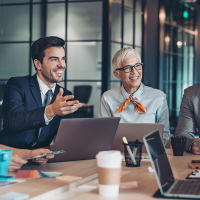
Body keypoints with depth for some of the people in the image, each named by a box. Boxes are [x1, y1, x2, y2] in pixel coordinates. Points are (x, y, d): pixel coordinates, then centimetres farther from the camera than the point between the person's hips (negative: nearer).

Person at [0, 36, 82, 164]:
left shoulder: (66, 97, 11)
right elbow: (12, 121, -21)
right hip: (11, 158, -3)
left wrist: (48, 151, -17)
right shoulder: (17, 85, -3)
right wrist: (50, 111, -35)